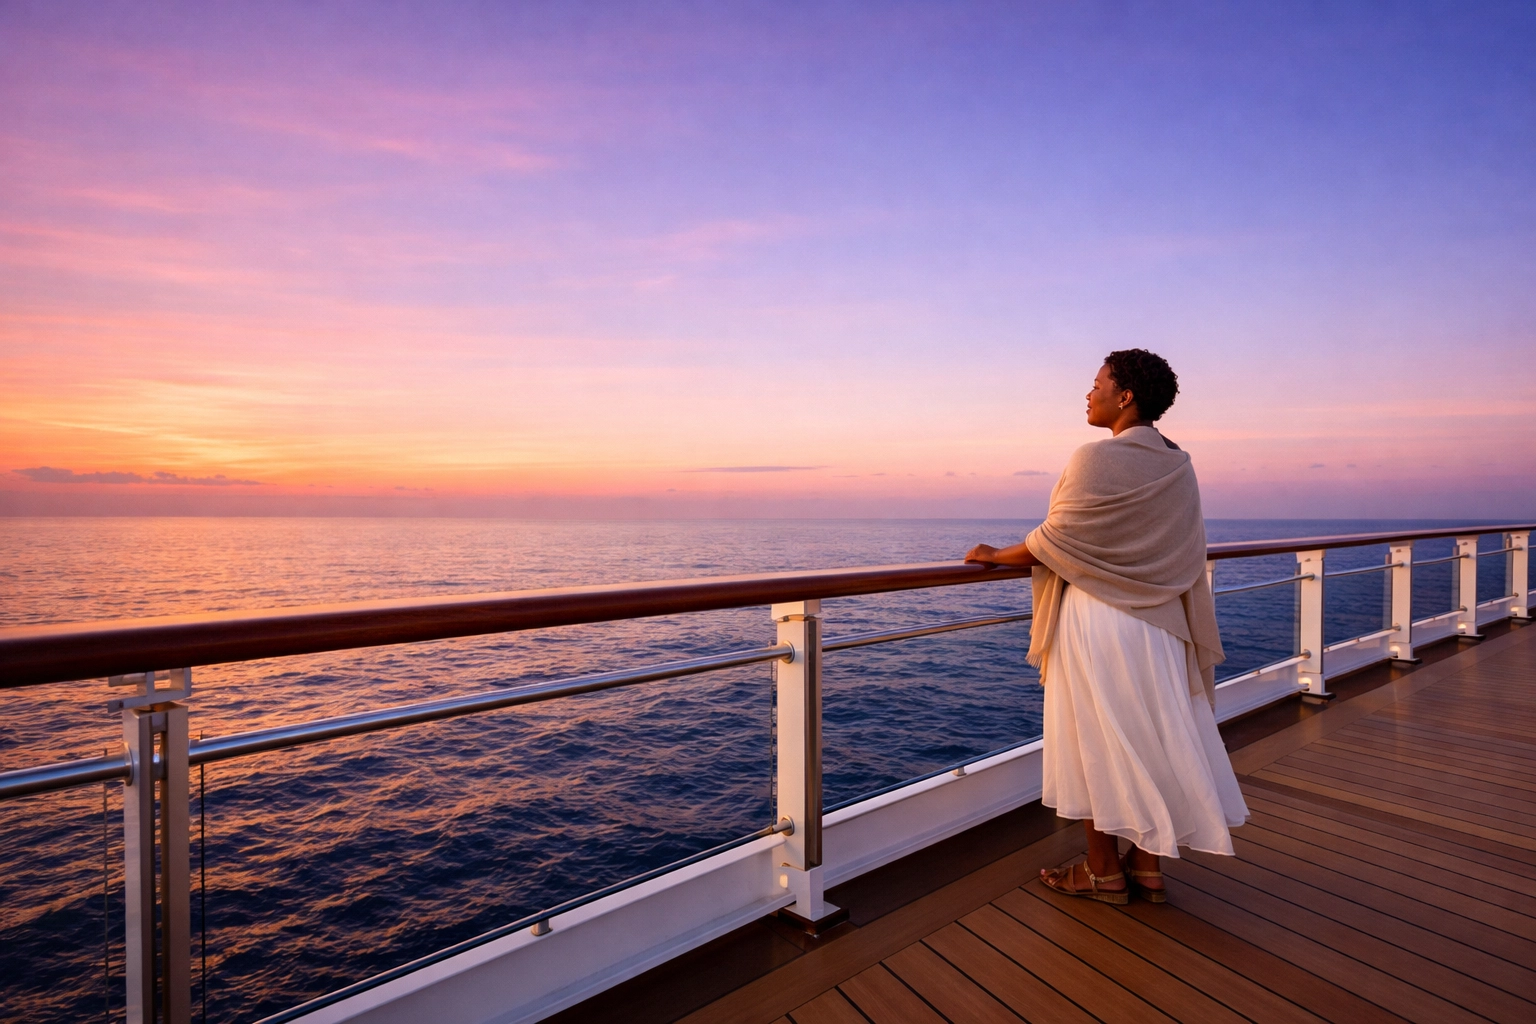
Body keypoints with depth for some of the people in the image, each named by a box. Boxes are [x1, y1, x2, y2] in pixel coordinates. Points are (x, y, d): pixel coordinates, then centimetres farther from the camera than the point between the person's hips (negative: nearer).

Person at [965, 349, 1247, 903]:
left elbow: (1052, 541, -13)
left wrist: (995, 555, 3)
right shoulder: (1178, 465, 6)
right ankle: (1148, 864, 27)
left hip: (1098, 623, -7)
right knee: (1149, 738, 15)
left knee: (1095, 741, 6)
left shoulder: (1096, 460, -17)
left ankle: (1103, 870, 20)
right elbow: (1184, 557, 12)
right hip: (1158, 624, 8)